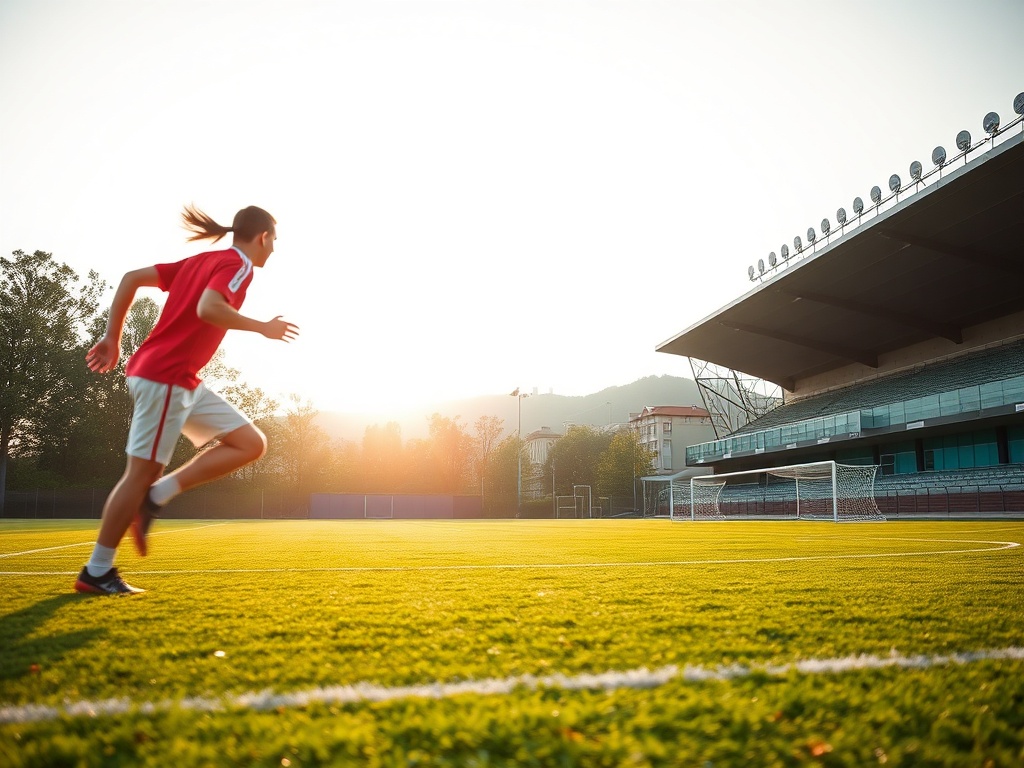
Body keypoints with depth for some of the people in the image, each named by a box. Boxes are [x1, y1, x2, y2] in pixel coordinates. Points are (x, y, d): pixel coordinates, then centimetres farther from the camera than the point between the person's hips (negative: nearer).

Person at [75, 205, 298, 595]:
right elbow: (207, 308, -28)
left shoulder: (202, 261, 18)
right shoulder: (238, 265, -7)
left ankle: (155, 497, 4)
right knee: (143, 470, -3)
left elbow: (131, 278, 15)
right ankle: (96, 572, 8)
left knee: (251, 443, 6)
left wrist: (112, 338, 14)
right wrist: (262, 327, -15)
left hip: (181, 382, 9)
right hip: (165, 377, -9)